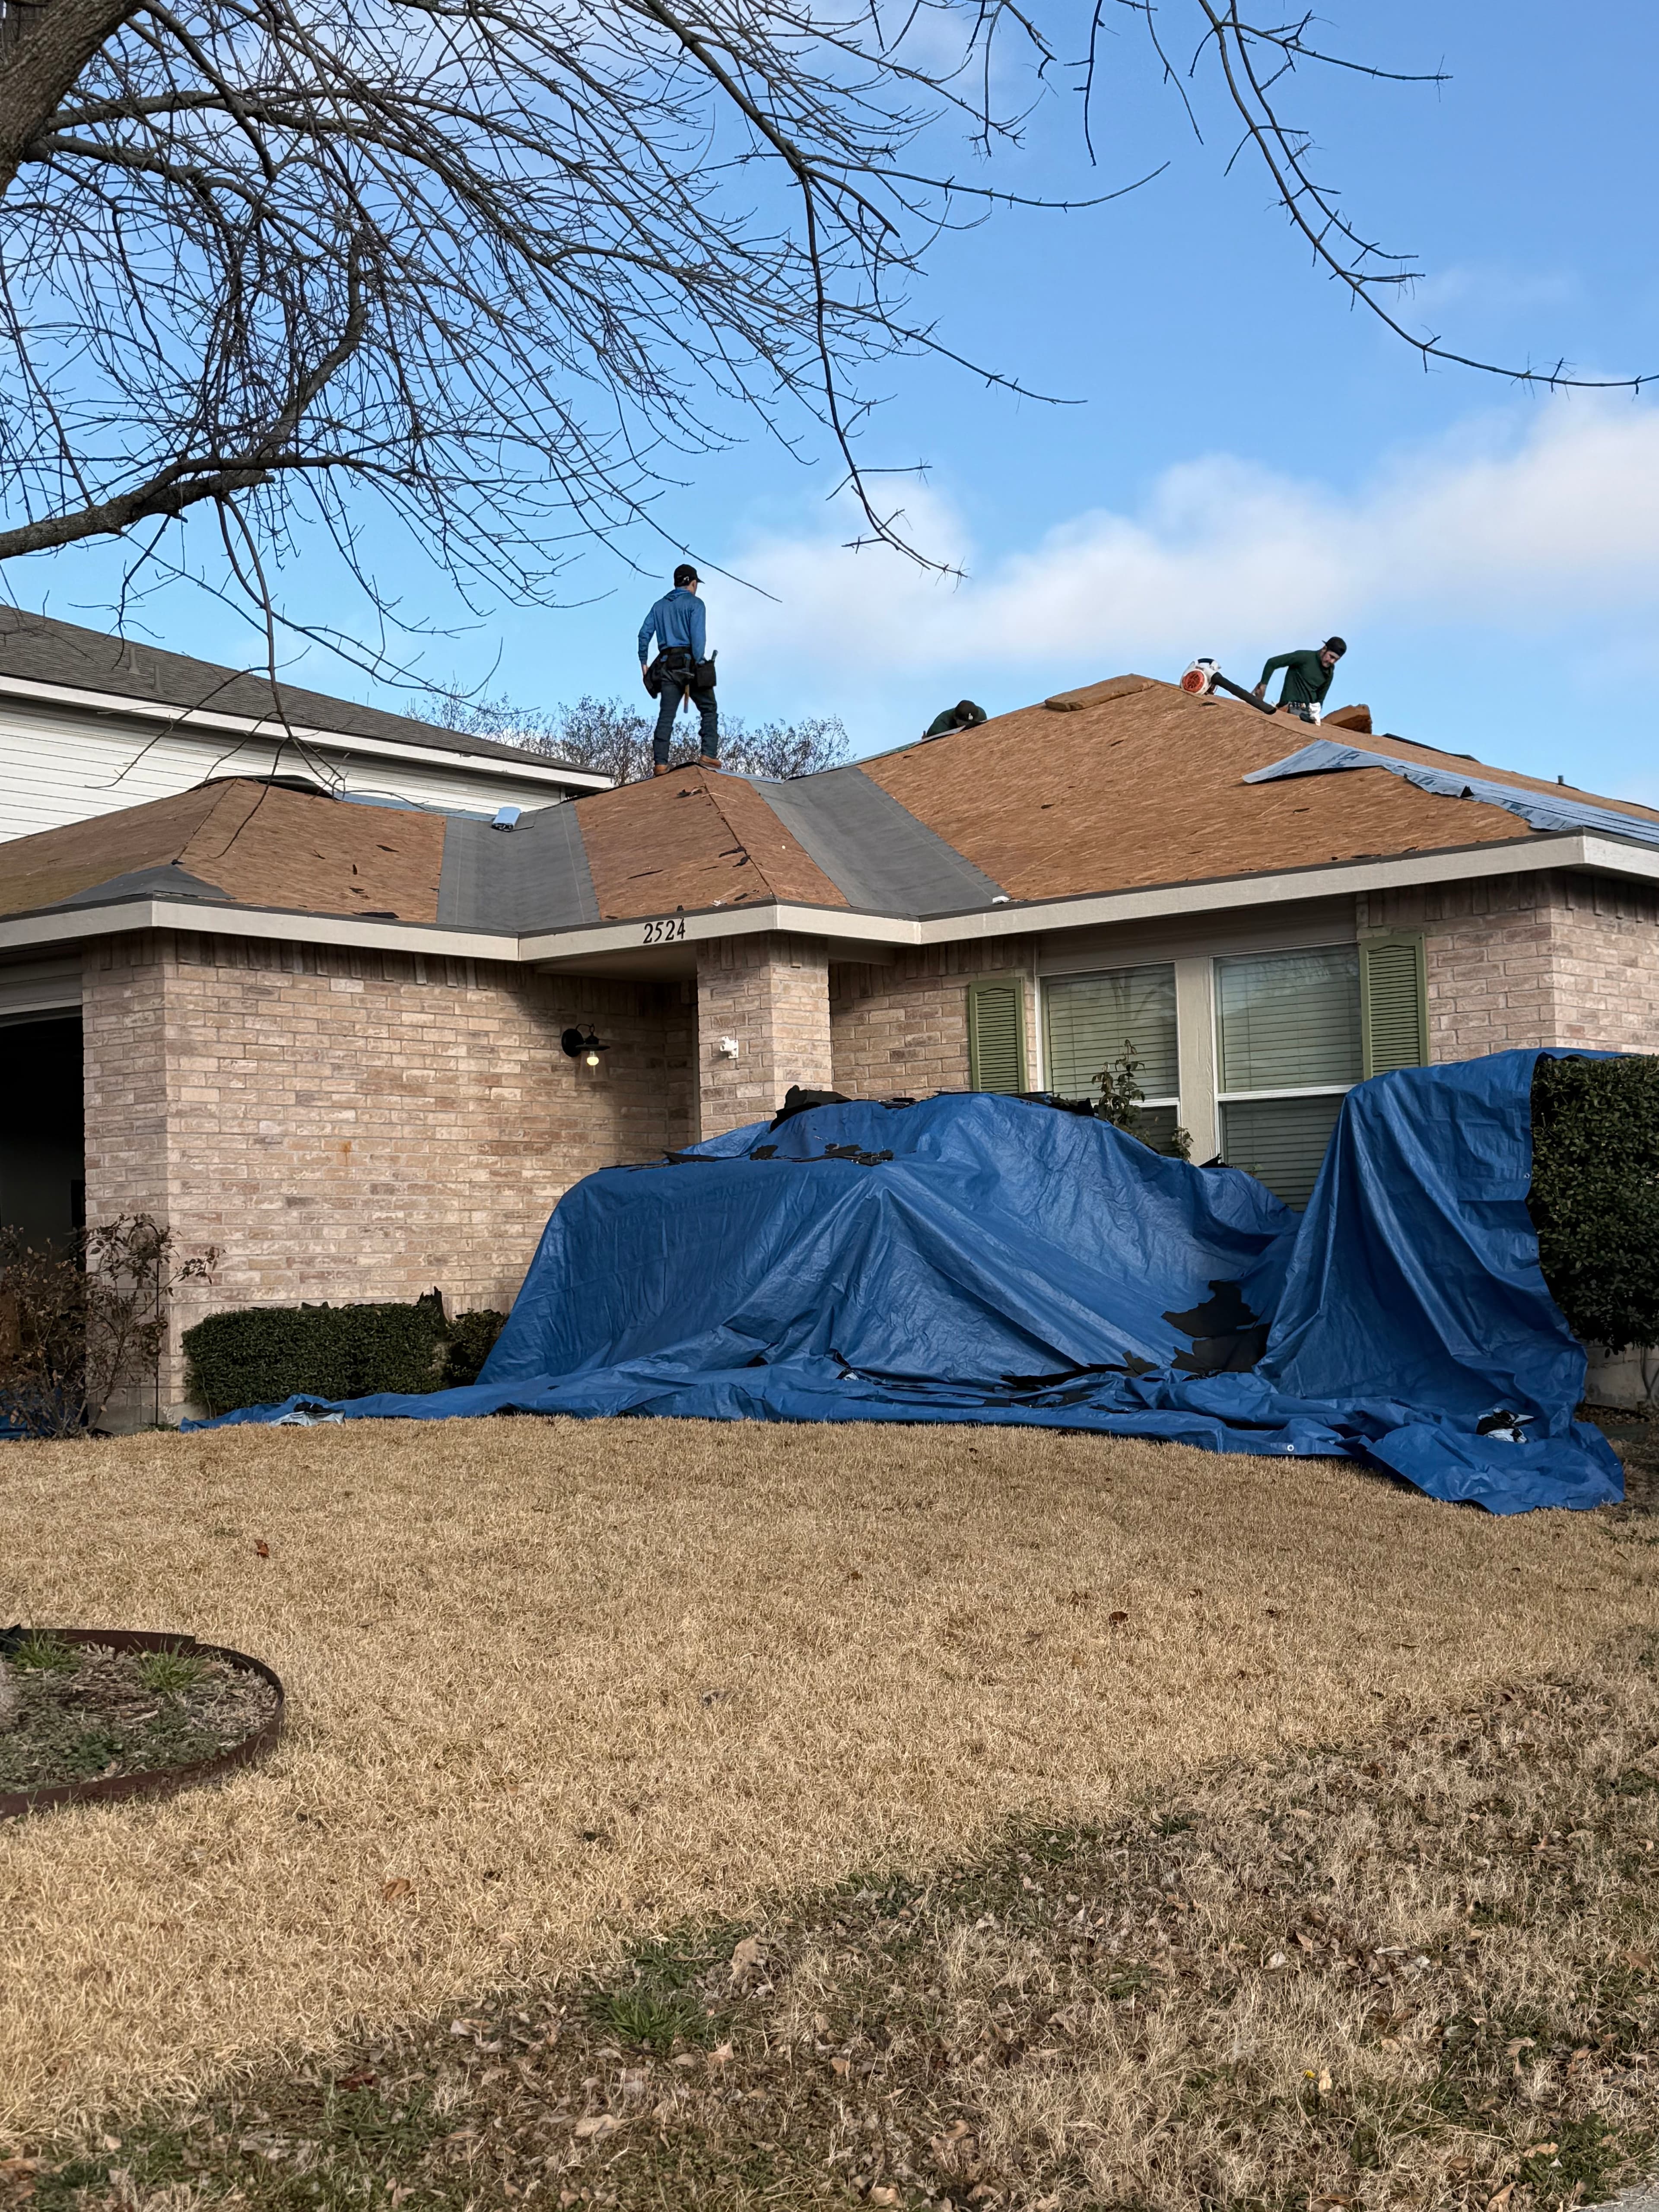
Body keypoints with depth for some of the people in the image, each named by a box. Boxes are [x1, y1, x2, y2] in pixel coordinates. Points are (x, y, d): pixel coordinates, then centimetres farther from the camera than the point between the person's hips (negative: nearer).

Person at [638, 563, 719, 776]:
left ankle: (660, 763, -9)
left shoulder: (660, 605, 18)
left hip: (667, 665, 5)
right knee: (709, 710, 4)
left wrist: (644, 663, 13)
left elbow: (644, 634, 10)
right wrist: (699, 664, -17)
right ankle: (708, 755, -9)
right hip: (689, 662, -5)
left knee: (666, 715, 0)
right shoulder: (694, 603, 1)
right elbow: (698, 635, -12)